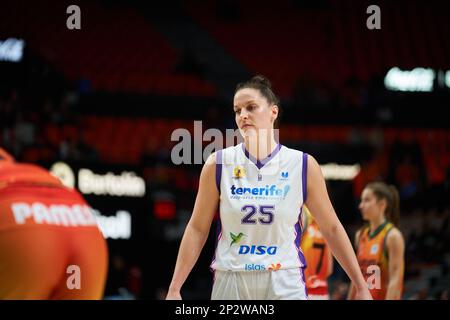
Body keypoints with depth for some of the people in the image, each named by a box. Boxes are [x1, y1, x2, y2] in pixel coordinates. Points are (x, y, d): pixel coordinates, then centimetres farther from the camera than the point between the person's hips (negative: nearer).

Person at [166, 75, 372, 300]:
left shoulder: (303, 165, -1)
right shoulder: (218, 164, -1)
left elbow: (331, 229, 5)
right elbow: (197, 230, 3)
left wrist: (361, 287, 6)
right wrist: (174, 289, -1)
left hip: (285, 285, 0)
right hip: (230, 282, 1)